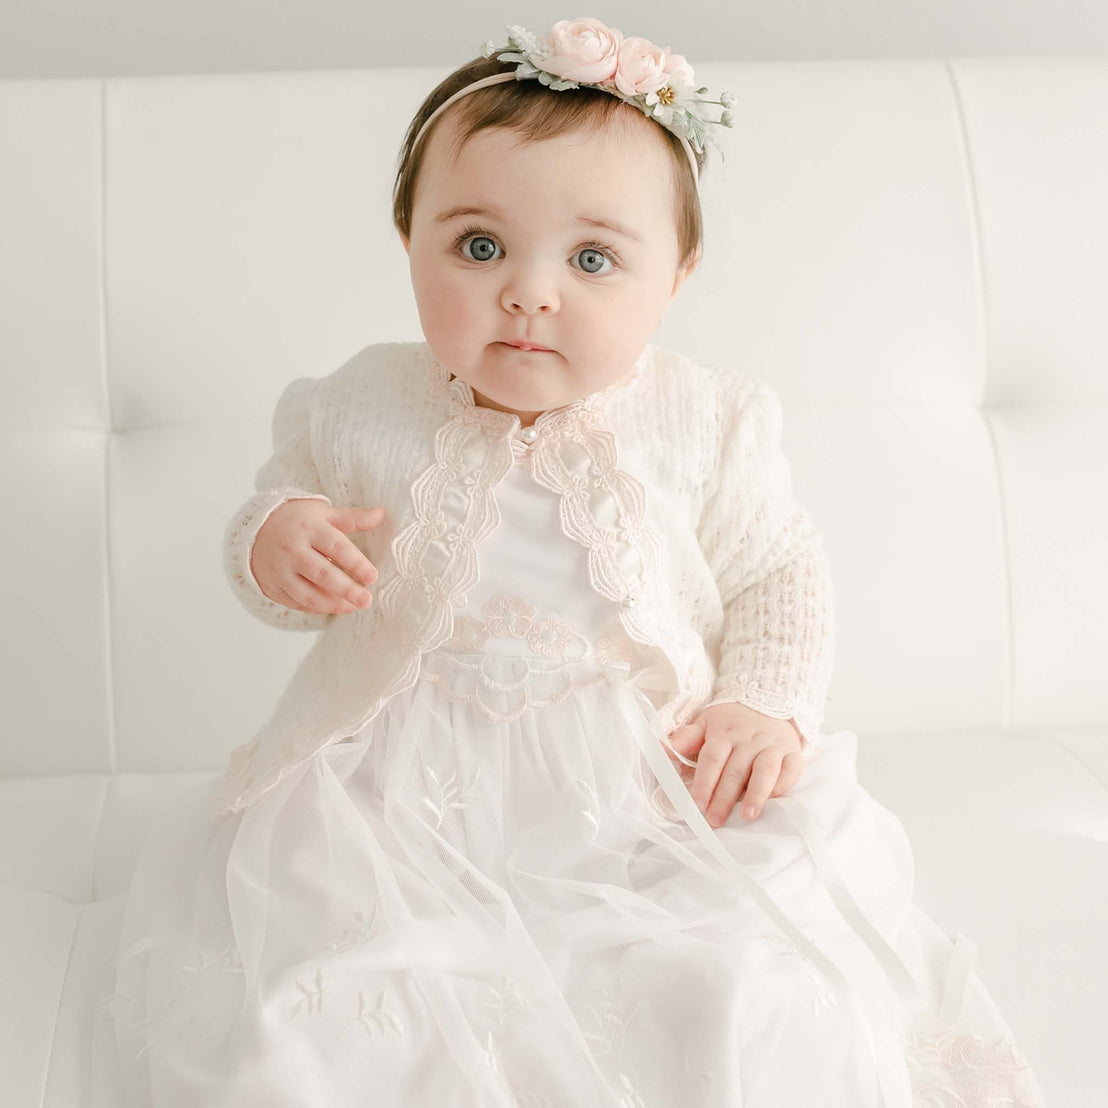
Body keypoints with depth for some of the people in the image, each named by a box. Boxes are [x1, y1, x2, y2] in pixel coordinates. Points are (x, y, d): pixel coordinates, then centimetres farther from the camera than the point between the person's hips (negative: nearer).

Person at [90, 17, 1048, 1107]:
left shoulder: (705, 425, -5)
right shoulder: (360, 411, -4)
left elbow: (779, 570, 7)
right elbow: (278, 500, 10)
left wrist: (764, 702, -8)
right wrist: (276, 543, -14)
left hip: (645, 788, 0)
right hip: (405, 791, 0)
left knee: (748, 985, -16)